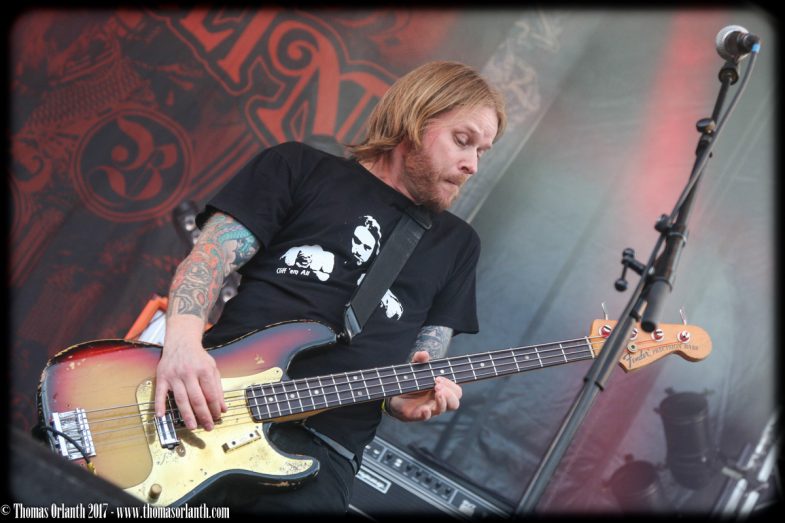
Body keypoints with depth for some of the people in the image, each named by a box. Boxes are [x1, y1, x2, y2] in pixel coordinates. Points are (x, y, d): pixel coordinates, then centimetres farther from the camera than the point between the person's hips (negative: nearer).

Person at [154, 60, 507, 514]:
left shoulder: (456, 244, 21)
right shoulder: (298, 168, 11)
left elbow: (422, 370, 19)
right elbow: (209, 257, 4)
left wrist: (407, 396, -5)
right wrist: (183, 338, -16)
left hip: (320, 446, 3)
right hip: (206, 399, -2)